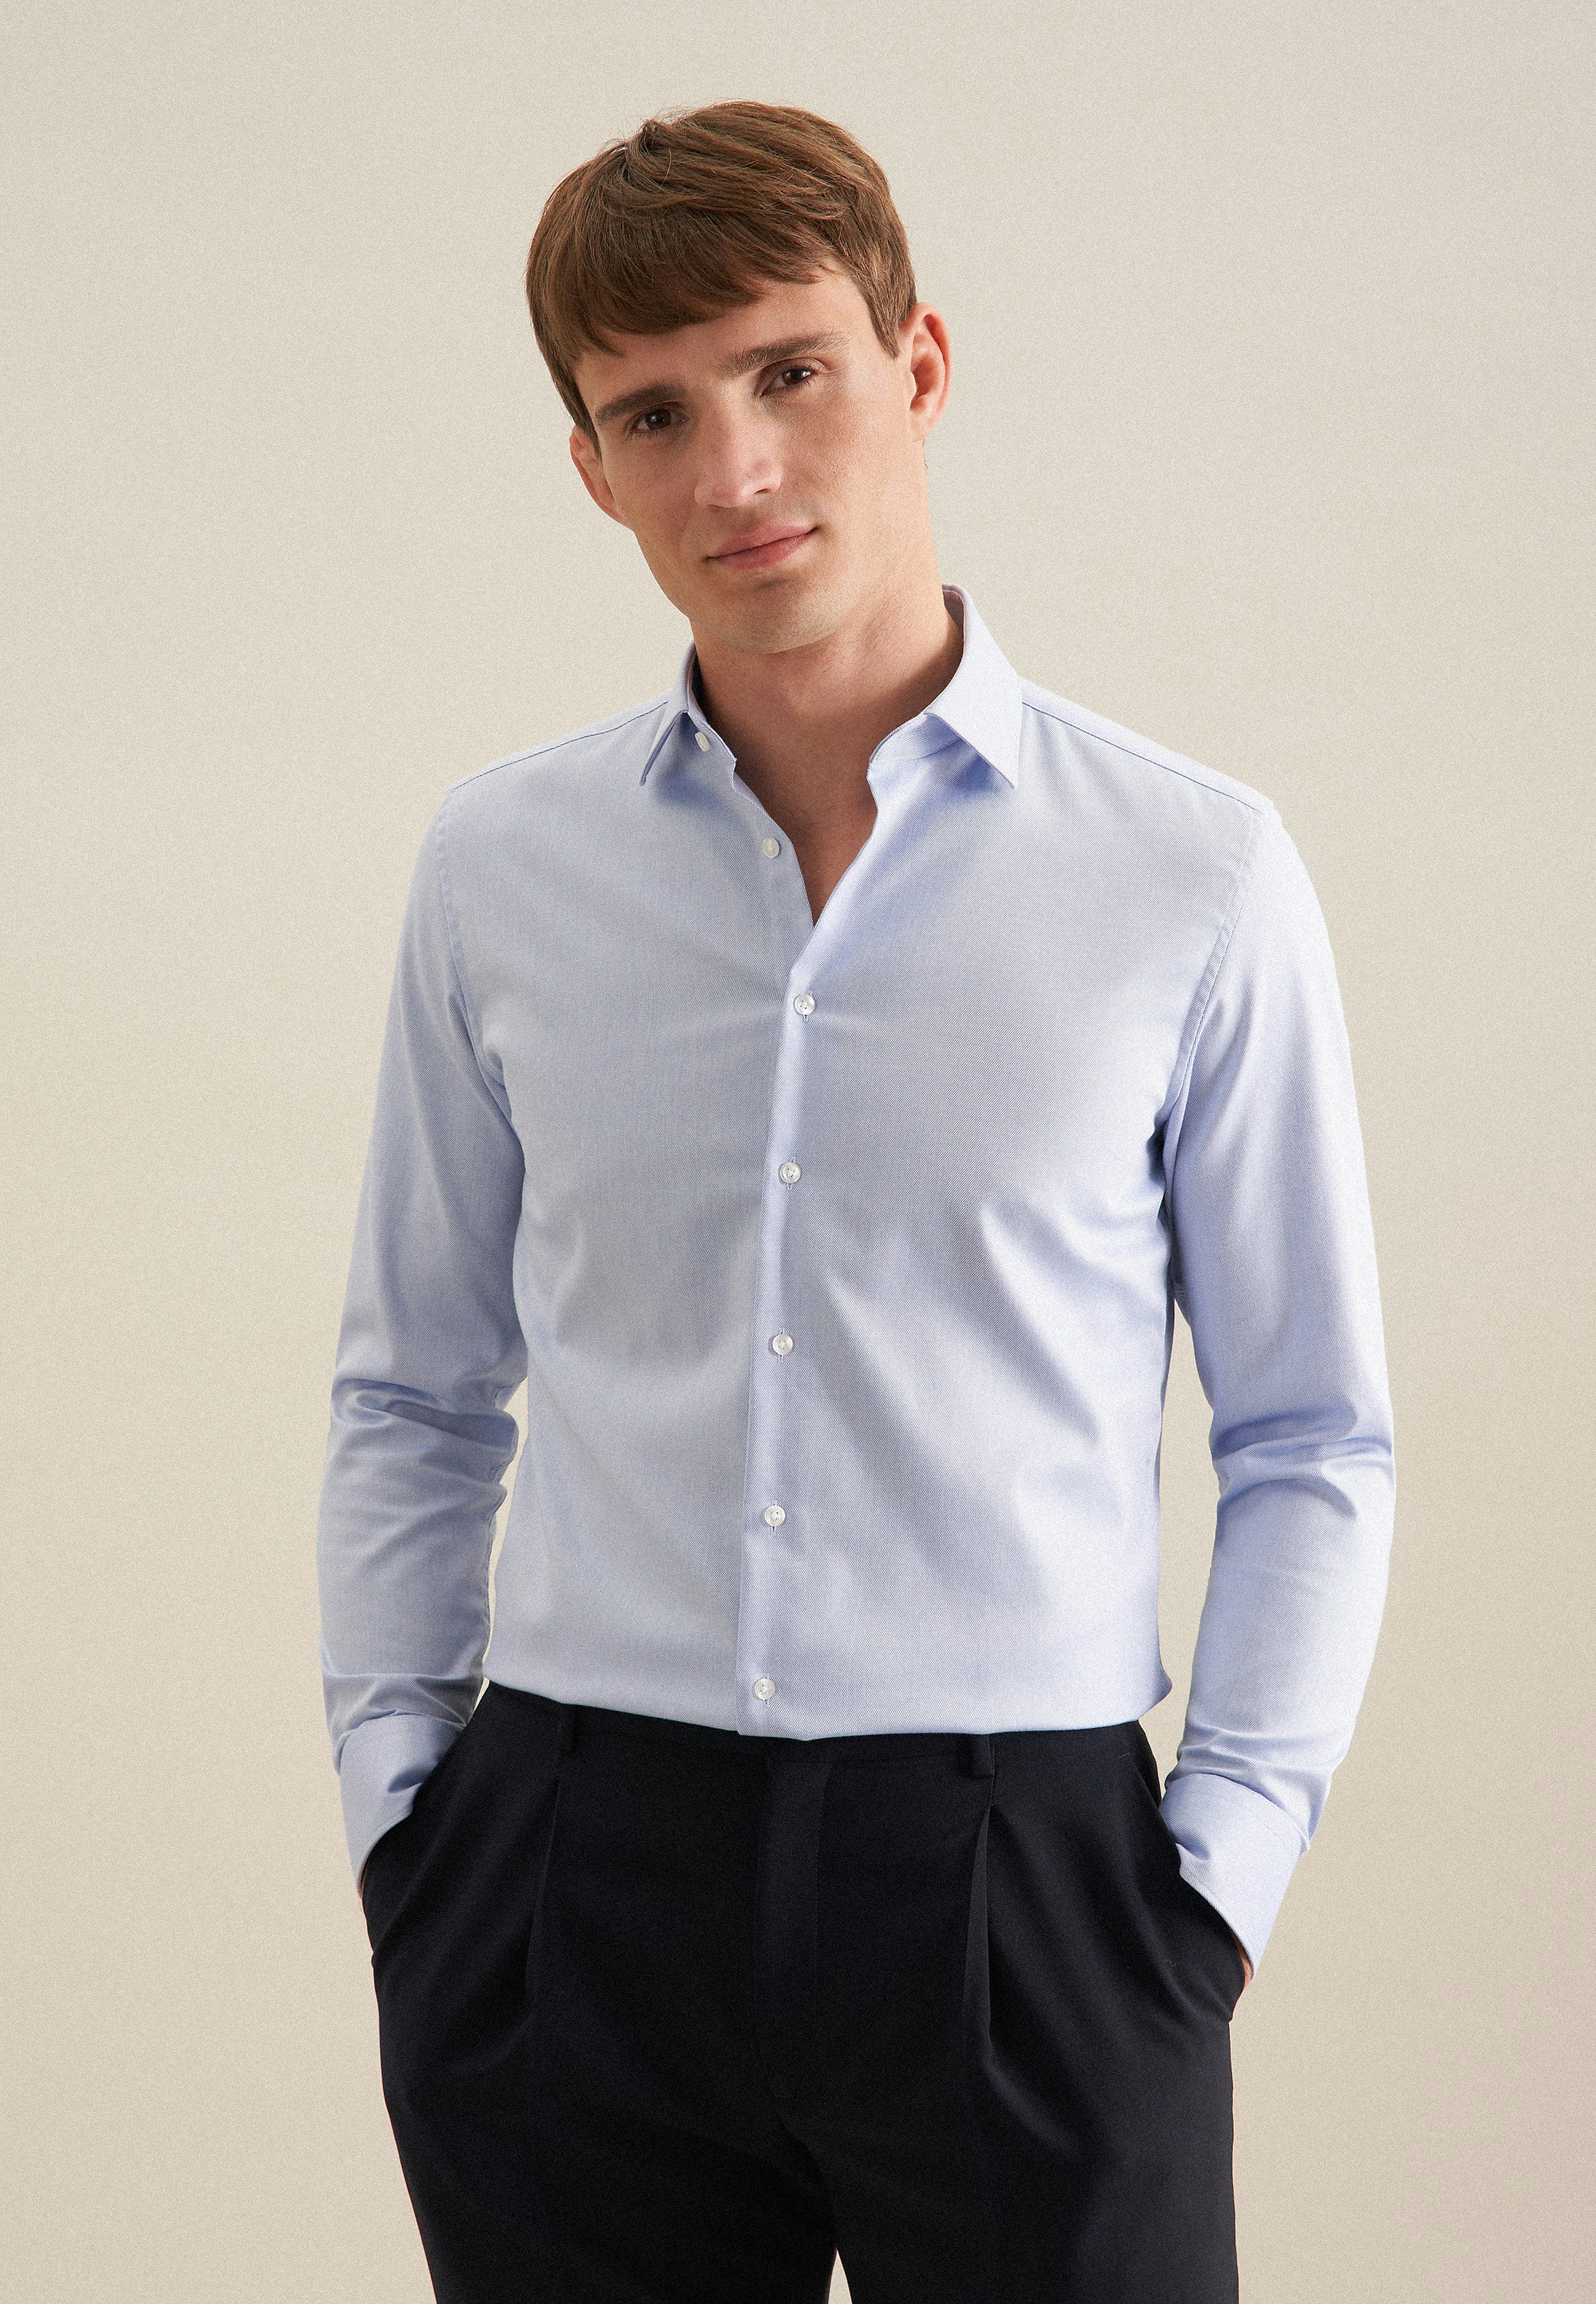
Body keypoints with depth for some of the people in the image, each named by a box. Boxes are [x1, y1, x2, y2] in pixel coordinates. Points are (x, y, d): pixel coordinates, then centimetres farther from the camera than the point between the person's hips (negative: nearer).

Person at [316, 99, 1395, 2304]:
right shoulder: (498, 869, 6)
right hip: (576, 1881, 2)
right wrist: (394, 1806, 6)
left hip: (1015, 1877, -2)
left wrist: (1221, 1867, -4)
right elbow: (411, 1399, 14)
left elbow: (1313, 1440, 3)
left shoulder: (1195, 875, -1)